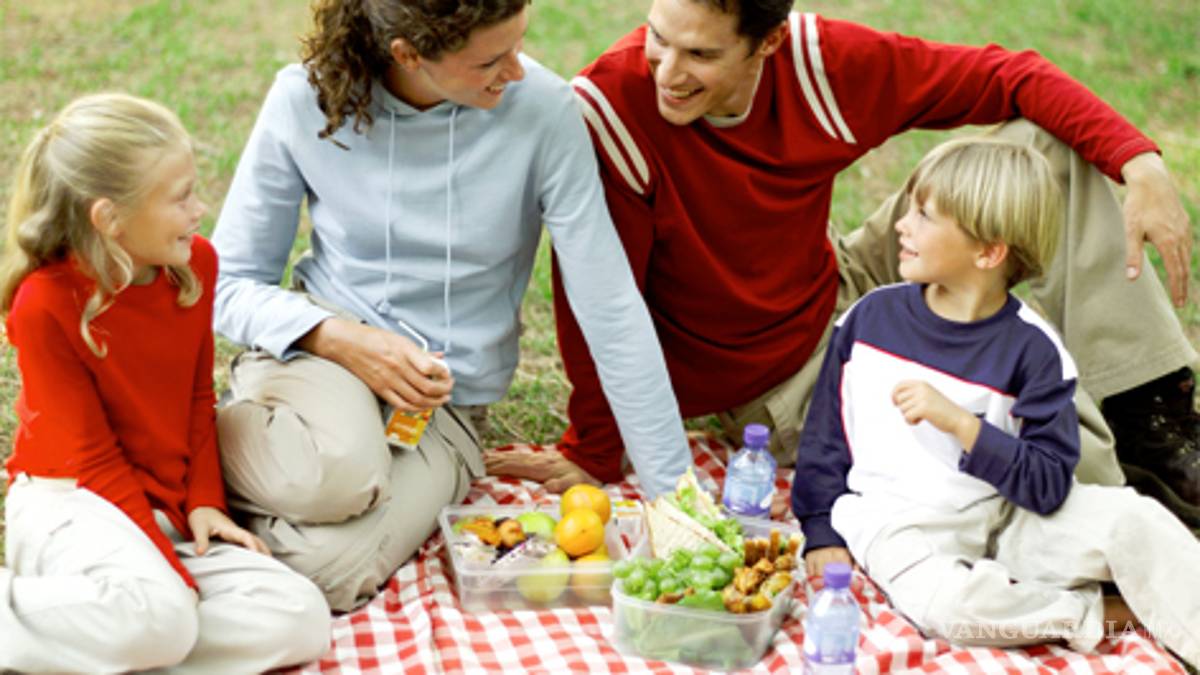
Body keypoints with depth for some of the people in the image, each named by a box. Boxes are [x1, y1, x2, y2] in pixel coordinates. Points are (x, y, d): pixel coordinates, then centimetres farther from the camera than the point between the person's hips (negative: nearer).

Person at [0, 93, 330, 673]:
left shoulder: (195, 263, -2)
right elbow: (93, 458, -15)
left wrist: (205, 502, -3)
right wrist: (174, 568, -18)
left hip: (167, 510, 7)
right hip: (75, 501, -6)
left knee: (299, 621, -15)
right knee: (158, 614, -38)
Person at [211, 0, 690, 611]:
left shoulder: (540, 108, -16)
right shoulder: (307, 97, -12)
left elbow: (610, 311, -13)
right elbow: (230, 283, -3)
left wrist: (672, 491, -11)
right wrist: (342, 338, -22)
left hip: (444, 402, 0)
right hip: (321, 351, 0)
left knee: (325, 569, -28)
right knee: (337, 471, -35)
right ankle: (217, 445, -4)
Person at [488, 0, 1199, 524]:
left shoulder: (820, 59, -17)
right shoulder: (610, 108, -28)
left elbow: (1008, 76, -7)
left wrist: (1142, 164, -18)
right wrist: (595, 455, -13)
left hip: (842, 298, 6)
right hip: (777, 385, -5)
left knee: (1052, 142, -2)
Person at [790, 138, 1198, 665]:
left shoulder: (1031, 347, -6)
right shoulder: (872, 315, 2)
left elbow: (1048, 486, -12)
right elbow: (824, 433, 11)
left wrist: (958, 422, -22)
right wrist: (823, 534, 5)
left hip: (1006, 517, 1)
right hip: (902, 523, 0)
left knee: (1135, 519, -22)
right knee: (947, 602, -33)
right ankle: (1103, 615, -12)